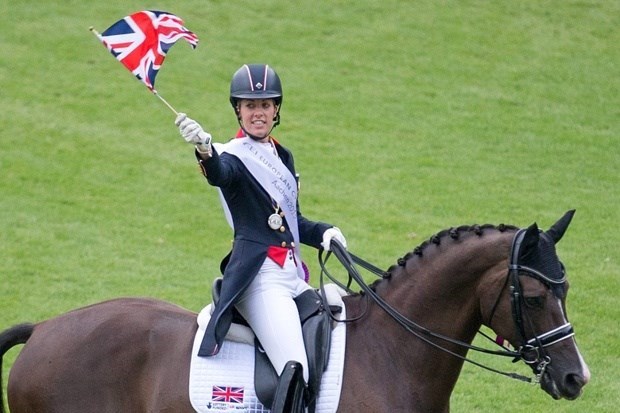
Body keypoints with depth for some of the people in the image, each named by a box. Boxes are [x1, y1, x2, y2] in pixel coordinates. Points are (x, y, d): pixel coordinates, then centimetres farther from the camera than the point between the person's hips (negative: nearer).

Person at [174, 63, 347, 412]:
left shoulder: (284, 157, 19)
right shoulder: (235, 156, -5)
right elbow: (219, 174, -31)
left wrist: (322, 232, 6)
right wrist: (205, 151, -54)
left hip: (293, 275, 8)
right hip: (259, 276, -8)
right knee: (296, 371, -23)